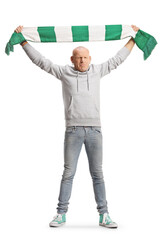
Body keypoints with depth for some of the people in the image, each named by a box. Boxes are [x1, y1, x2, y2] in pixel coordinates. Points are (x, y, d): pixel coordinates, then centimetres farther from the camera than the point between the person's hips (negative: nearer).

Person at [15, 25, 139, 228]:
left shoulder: (97, 71, 12)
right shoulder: (64, 72, 7)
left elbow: (117, 59, 21)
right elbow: (40, 60, 8)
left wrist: (133, 39, 26)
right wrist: (23, 40, 7)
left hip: (94, 129, 2)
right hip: (73, 130, -1)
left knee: (97, 174, 5)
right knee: (68, 173, 2)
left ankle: (103, 215, 10)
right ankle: (61, 213, 10)